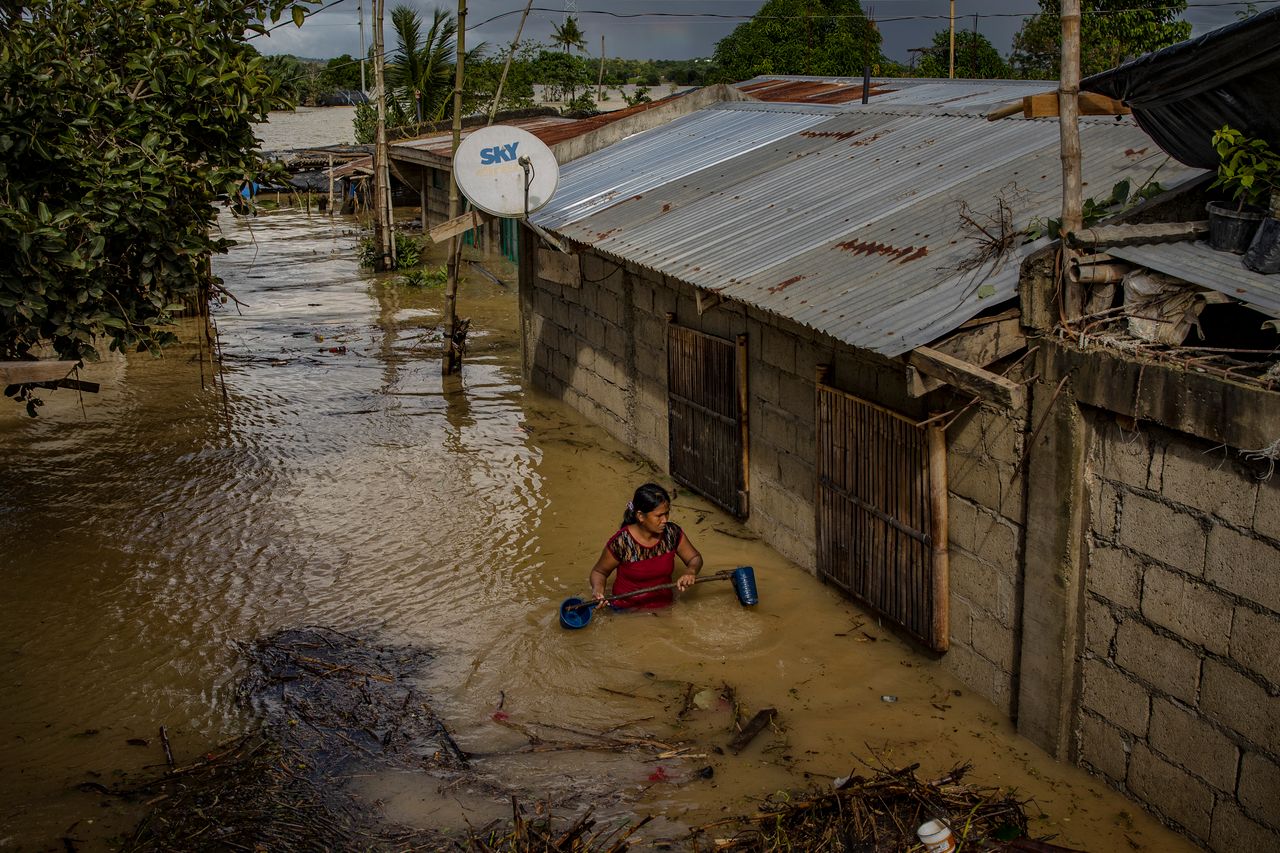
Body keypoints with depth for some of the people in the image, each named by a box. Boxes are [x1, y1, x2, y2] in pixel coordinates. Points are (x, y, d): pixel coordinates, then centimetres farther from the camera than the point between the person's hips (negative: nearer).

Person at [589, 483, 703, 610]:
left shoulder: (672, 533, -6)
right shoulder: (621, 542, -16)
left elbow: (695, 558, 10)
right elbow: (599, 571, 0)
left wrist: (690, 571, -13)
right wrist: (598, 589, -21)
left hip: (664, 607, 4)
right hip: (628, 611, -4)